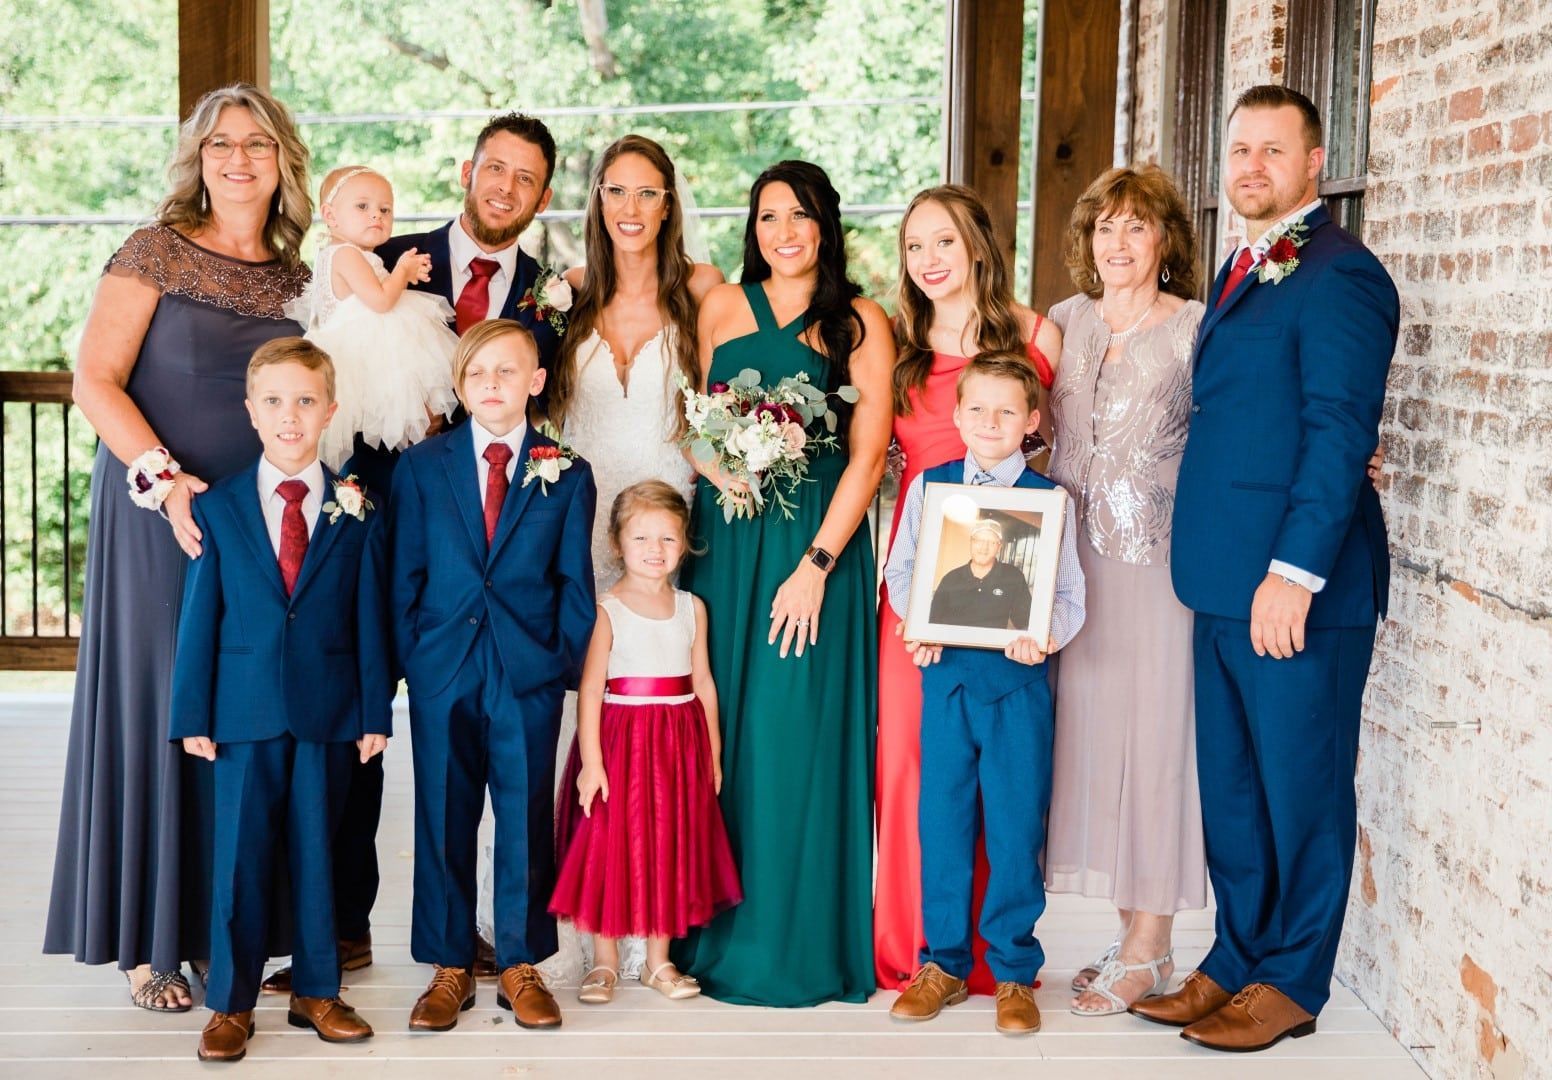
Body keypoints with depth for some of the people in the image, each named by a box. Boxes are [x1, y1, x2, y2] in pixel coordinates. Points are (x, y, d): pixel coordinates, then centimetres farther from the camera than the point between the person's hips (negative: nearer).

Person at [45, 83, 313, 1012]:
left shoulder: (299, 273, 10)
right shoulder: (157, 254, -2)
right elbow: (95, 380, -8)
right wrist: (162, 476, -18)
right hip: (160, 514, -4)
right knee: (158, 707, 0)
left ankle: (226, 925, 18)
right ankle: (150, 943, 10)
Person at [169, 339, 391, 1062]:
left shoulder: (354, 511, 2)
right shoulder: (216, 508, 3)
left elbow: (369, 618, 3)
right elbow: (198, 618, 3)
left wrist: (375, 713, 1)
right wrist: (193, 716, -1)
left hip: (329, 713, 0)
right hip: (245, 711, 0)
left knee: (317, 852, 9)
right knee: (239, 856, 3)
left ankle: (316, 990, 21)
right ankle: (230, 1003, 14)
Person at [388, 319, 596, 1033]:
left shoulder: (567, 475, 4)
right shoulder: (421, 466, 5)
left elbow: (575, 582, 4)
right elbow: (403, 574, 5)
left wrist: (566, 661, -3)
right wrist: (412, 657, -2)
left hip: (530, 677, -1)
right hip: (443, 676, 1)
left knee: (526, 821, 6)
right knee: (443, 822, 7)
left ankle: (521, 966, 18)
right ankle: (449, 968, 18)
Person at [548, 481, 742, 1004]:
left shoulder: (691, 608, 7)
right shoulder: (607, 609, -6)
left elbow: (703, 683, 9)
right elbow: (590, 687, -11)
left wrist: (713, 753, 8)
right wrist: (590, 760, -17)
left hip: (679, 744, 4)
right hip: (620, 739, -4)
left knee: (670, 847, 9)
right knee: (610, 847, 0)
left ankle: (658, 960, 21)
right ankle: (604, 962, 14)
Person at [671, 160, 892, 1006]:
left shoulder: (858, 322, 2)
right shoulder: (722, 306, 12)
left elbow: (867, 454, -4)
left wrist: (817, 563, -13)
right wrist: (717, 469, -5)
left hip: (816, 542, -3)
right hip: (723, 537, 3)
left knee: (798, 735, -2)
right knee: (720, 731, 5)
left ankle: (800, 942, 8)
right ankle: (719, 931, 16)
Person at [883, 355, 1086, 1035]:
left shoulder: (1048, 499, 2)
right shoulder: (929, 487, 8)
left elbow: (1069, 594, 0)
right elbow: (900, 570, 10)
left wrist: (1045, 636, -19)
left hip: (1018, 678, -2)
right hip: (945, 672, 2)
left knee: (1016, 824, 1)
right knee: (942, 818, 6)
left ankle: (1013, 971, 13)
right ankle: (943, 963, 19)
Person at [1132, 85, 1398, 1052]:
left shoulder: (1339, 275, -11)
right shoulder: (1241, 274, 17)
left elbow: (1340, 434, -18)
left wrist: (1294, 572, -23)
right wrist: (1217, 569, 12)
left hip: (1301, 586, -9)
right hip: (1226, 582, 9)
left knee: (1301, 788, 4)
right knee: (1232, 787, 16)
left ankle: (1292, 982, 16)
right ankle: (1237, 962, 28)